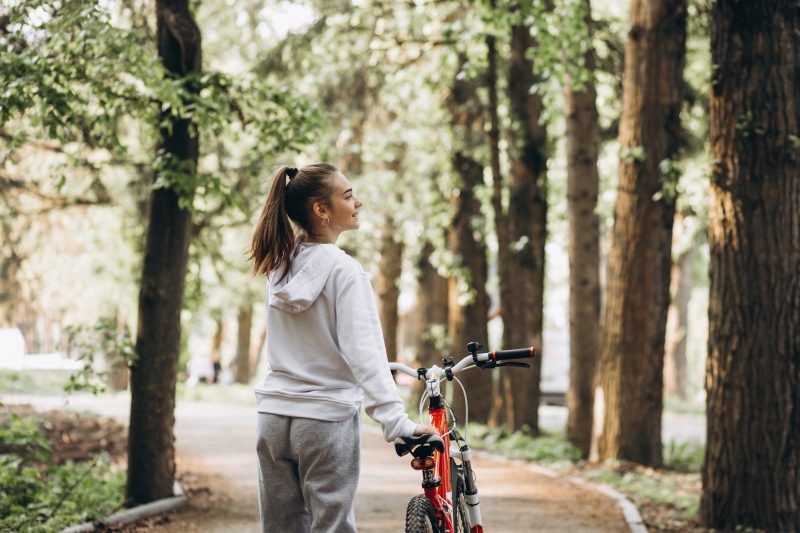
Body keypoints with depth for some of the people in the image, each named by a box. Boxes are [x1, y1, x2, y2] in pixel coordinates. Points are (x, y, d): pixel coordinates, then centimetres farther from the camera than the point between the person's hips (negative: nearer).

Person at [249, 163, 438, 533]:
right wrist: (397, 423, -26)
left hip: (274, 417, 6)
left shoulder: (280, 267, 7)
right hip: (327, 419, -6)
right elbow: (363, 351, -22)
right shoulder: (344, 269, -13)